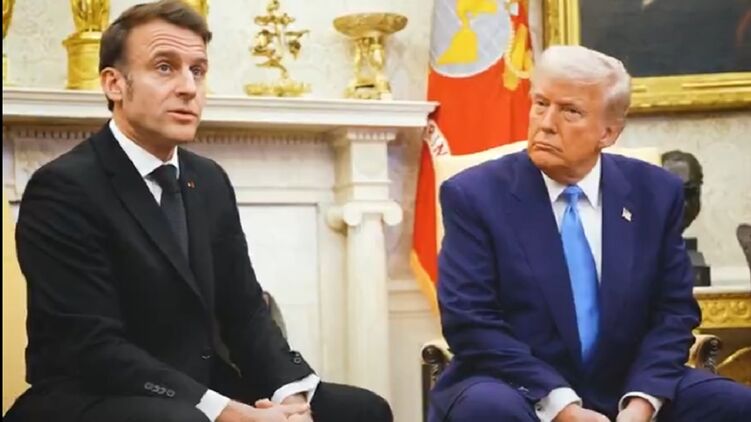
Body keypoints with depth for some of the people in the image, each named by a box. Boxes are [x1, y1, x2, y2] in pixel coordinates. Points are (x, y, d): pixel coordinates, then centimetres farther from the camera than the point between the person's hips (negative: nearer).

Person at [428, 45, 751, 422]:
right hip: (519, 390, -3)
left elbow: (673, 311, 4)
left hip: (623, 388, 3)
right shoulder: (475, 195, -6)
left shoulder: (655, 193, 4)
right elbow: (470, 322, -13)